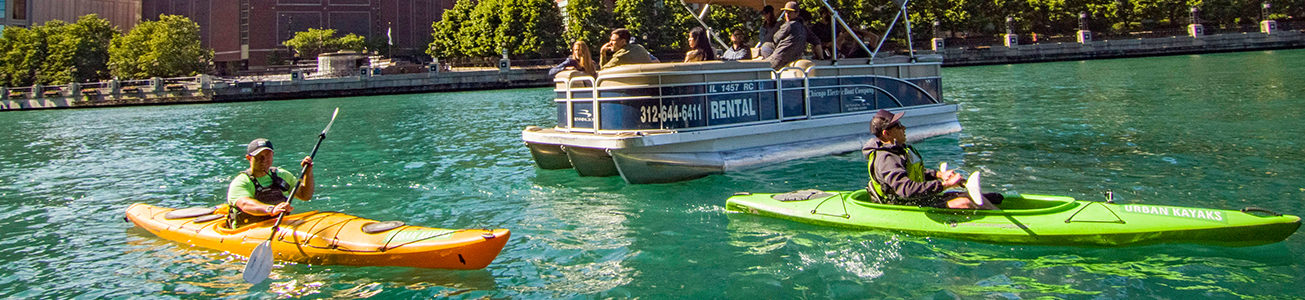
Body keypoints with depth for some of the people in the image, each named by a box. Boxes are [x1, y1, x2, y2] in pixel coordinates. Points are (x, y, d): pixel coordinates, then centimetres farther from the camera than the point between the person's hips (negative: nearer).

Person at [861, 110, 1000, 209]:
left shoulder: (898, 149, 13)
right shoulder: (886, 159, -22)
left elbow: (917, 173, 26)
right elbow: (907, 190, -34)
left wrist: (939, 174, 6)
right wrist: (944, 184, -34)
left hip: (923, 200, 11)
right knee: (964, 203, -22)